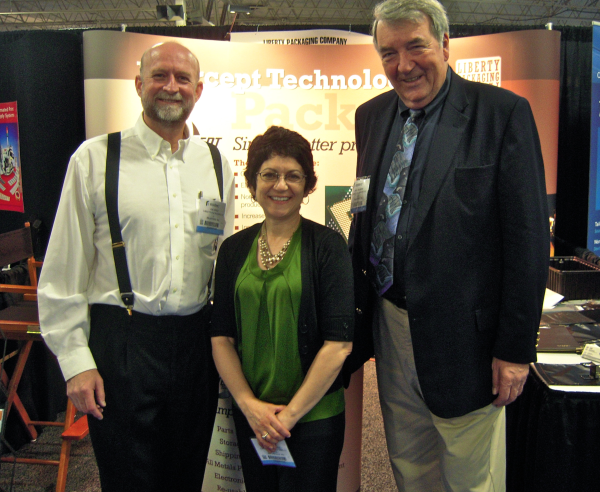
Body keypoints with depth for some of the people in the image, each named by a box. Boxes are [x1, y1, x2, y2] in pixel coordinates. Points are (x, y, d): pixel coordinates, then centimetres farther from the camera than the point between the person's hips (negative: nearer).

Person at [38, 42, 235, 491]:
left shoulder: (217, 165, 8)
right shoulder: (96, 158, -3)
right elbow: (65, 268, -4)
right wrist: (75, 359, -7)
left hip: (197, 340, 4)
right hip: (121, 340, -3)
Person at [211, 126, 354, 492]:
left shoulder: (328, 245, -8)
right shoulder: (234, 249, 3)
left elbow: (339, 343, -12)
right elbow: (221, 337, 2)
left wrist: (291, 413, -12)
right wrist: (249, 404, -8)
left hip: (314, 417, -3)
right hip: (249, 415, 4)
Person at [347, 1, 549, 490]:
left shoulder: (503, 112, -11)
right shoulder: (371, 116, 7)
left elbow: (528, 237, -12)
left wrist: (516, 347, -13)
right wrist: (357, 307, 9)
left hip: (462, 335, -5)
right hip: (390, 326, 5)